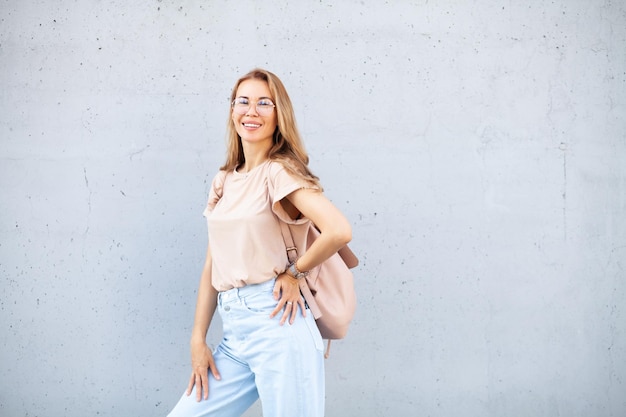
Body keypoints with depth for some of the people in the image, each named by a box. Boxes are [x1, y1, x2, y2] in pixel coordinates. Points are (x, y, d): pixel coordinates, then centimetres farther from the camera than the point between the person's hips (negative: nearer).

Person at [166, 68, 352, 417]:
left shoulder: (280, 171, -7)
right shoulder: (224, 181, 14)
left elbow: (340, 231, -22)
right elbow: (213, 266, 14)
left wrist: (294, 273, -8)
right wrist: (198, 340, 9)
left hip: (276, 323, -7)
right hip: (234, 333, 7)